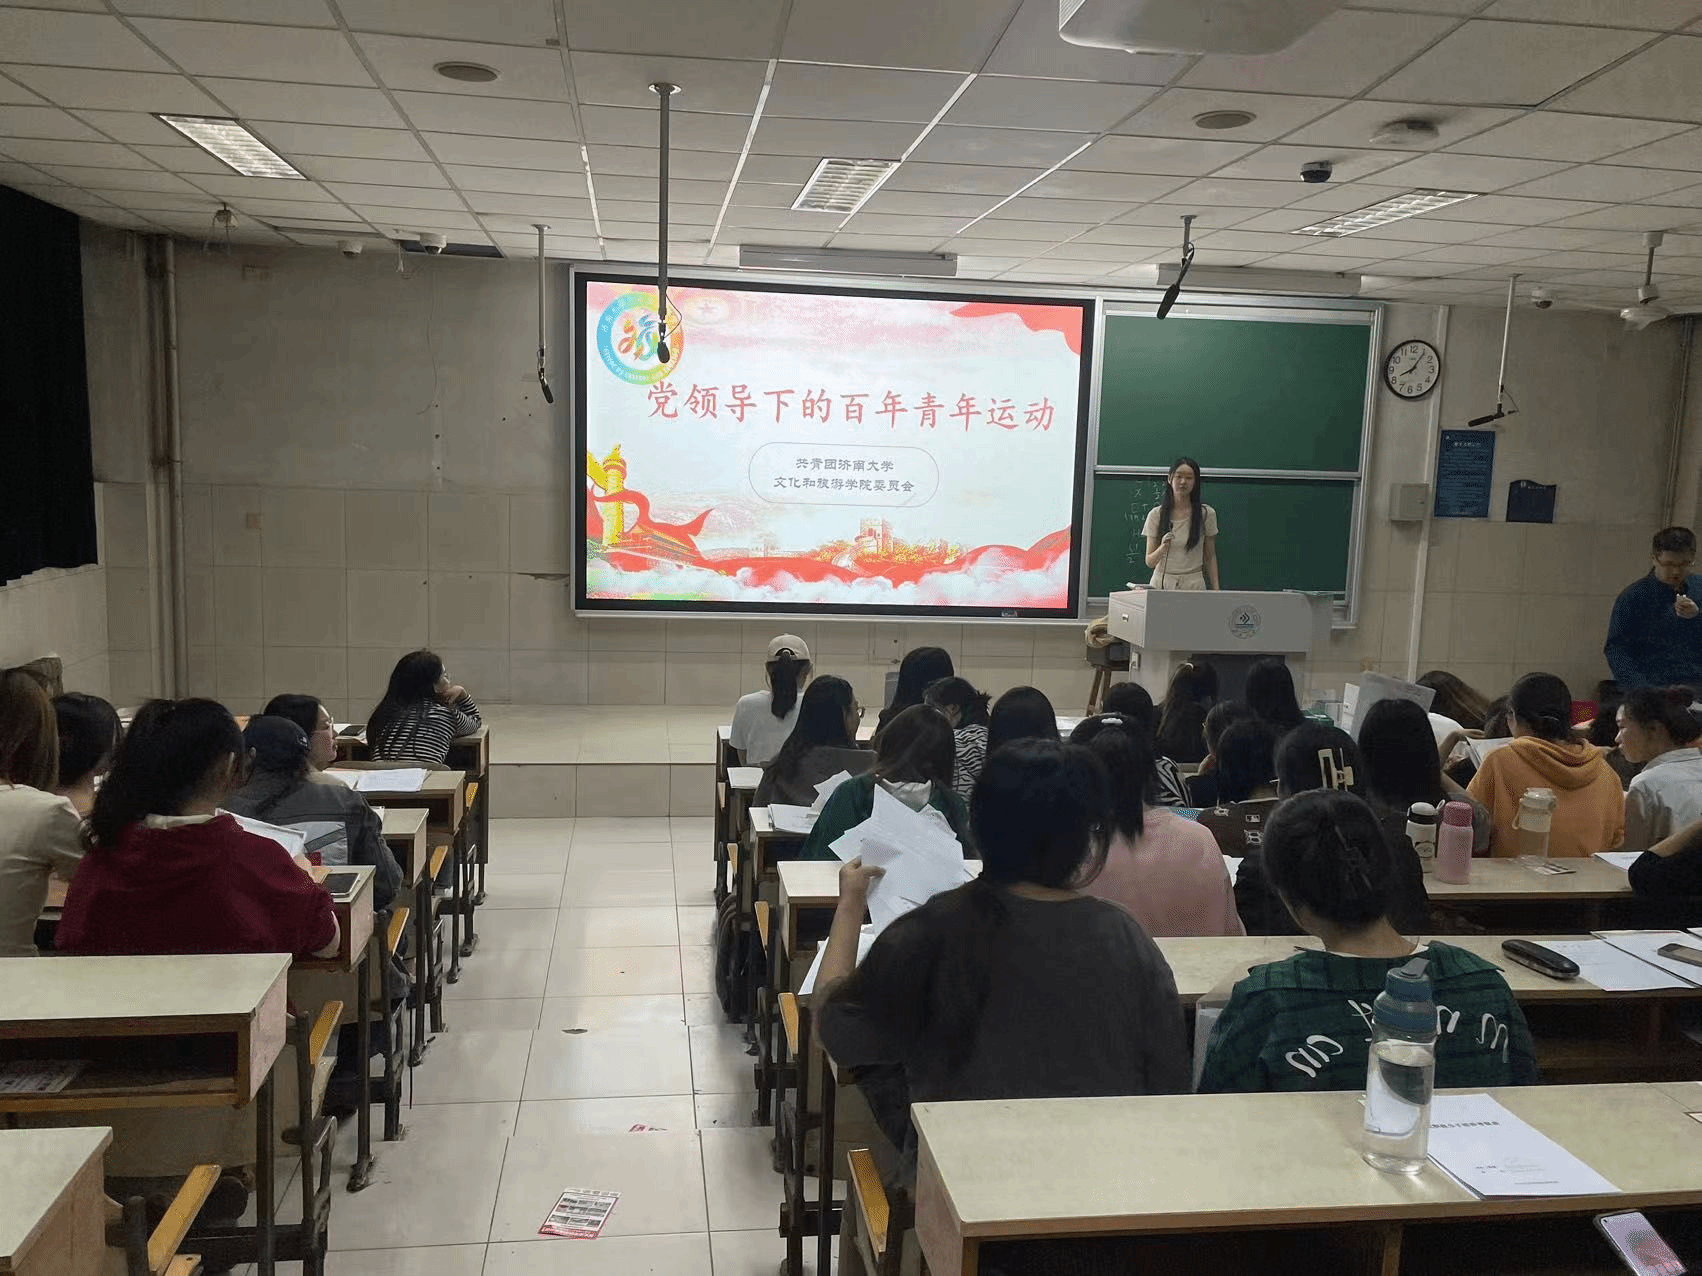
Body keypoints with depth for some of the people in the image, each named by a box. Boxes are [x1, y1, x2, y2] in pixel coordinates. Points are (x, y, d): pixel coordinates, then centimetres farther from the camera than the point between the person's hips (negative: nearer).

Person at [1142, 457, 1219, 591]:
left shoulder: (1206, 514, 2)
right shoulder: (1156, 514, 1)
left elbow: (1210, 557, 9)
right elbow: (1149, 562, 1)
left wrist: (1216, 590, 1)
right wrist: (1163, 547, -18)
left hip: (1194, 585, 0)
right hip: (1161, 584, 0)